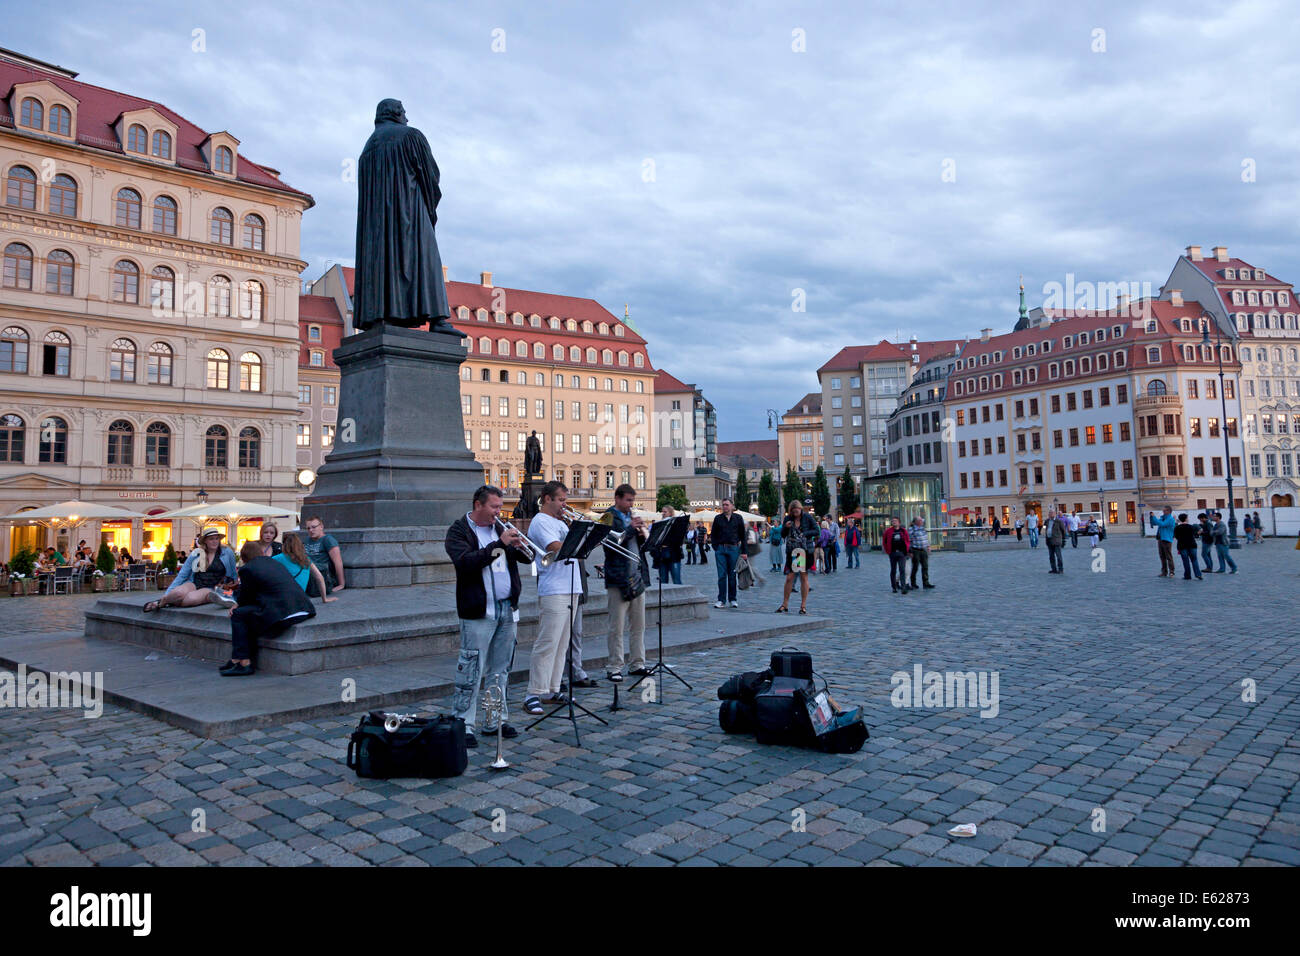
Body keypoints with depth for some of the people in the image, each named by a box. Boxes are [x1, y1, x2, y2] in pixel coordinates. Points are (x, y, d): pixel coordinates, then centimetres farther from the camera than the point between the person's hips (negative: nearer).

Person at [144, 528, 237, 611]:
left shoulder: (227, 553, 4)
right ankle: (162, 600, -8)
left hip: (211, 589, -2)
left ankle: (162, 603, -15)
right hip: (193, 584, 2)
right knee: (179, 593, -36)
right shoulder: (196, 554, 7)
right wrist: (167, 594, 2)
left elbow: (233, 576, 16)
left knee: (192, 598, -37)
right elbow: (182, 575, 9)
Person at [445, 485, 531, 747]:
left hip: (507, 609, 7)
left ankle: (496, 720, 21)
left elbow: (527, 558, 15)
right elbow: (465, 561, -21)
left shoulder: (499, 527, 14)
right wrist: (499, 544, -23)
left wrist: (518, 546, -8)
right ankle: (463, 725, 3)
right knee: (471, 670, -5)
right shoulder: (458, 530, -4)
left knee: (500, 670, 12)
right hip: (478, 612, -6)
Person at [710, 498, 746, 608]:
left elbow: (742, 535, 8)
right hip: (720, 549, 0)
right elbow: (713, 535, 10)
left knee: (732, 575, 5)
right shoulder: (718, 519, 8)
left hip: (733, 549, 0)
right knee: (721, 575, -2)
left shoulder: (738, 518, 7)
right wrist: (716, 548, -1)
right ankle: (721, 600, 2)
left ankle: (732, 599, 13)